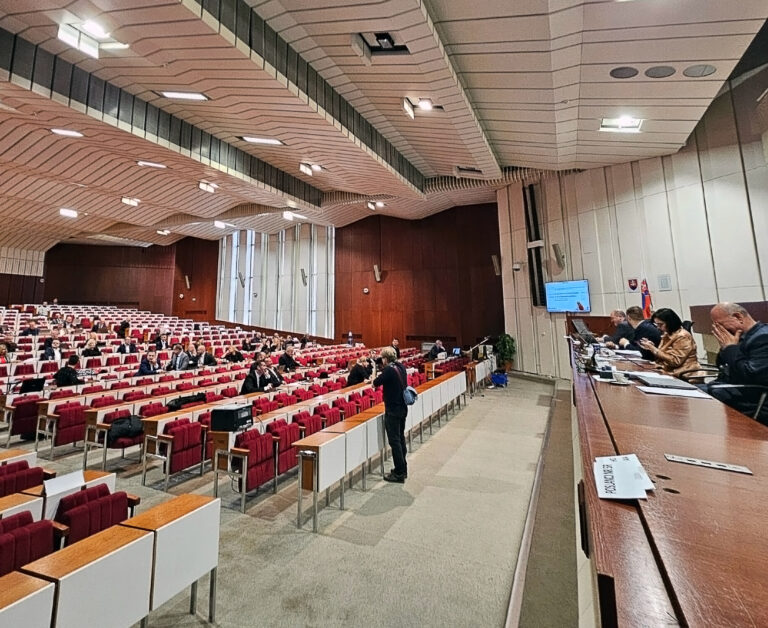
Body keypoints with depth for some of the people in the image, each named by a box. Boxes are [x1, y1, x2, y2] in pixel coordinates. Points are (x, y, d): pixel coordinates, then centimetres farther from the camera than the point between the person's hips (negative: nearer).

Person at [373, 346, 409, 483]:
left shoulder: (389, 369, -20)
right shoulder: (401, 367, 5)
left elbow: (376, 382, -16)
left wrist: (375, 381, 5)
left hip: (393, 410, -9)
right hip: (403, 408, 9)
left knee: (394, 441, 1)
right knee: (400, 438, 18)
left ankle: (399, 473, 9)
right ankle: (403, 469, 29)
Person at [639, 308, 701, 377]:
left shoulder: (683, 337, -12)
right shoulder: (667, 335, 11)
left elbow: (674, 361, -19)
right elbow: (661, 357, 13)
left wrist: (654, 349, -20)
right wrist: (651, 347, -5)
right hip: (670, 372, 7)